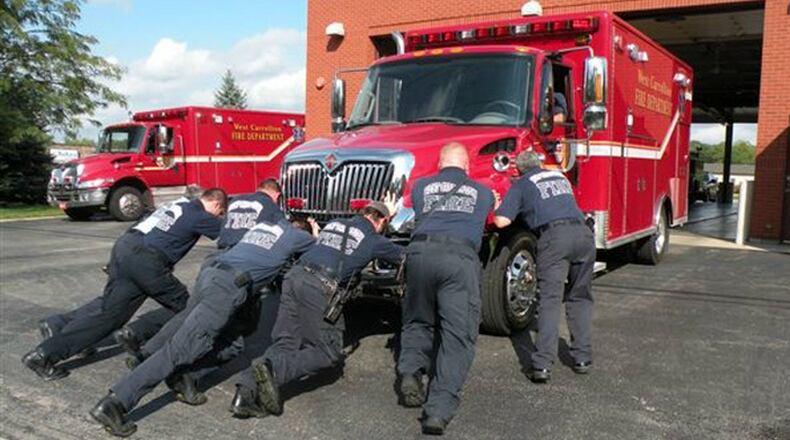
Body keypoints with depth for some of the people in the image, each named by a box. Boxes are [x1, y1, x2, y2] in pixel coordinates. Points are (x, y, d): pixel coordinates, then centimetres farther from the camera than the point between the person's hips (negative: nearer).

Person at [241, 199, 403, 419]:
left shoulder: (335, 223, 26)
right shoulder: (374, 240, 13)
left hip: (294, 275, 6)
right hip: (320, 287, -6)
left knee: (285, 342, 7)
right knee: (328, 352, 2)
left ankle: (247, 389, -13)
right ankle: (272, 369, -19)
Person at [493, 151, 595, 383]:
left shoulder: (521, 185, 14)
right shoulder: (560, 176, 30)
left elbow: (502, 221, 4)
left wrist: (497, 207, 25)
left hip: (554, 235, -4)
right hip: (583, 232, 4)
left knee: (550, 298, -8)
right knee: (580, 298, 16)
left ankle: (542, 364, -15)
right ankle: (582, 357, 17)